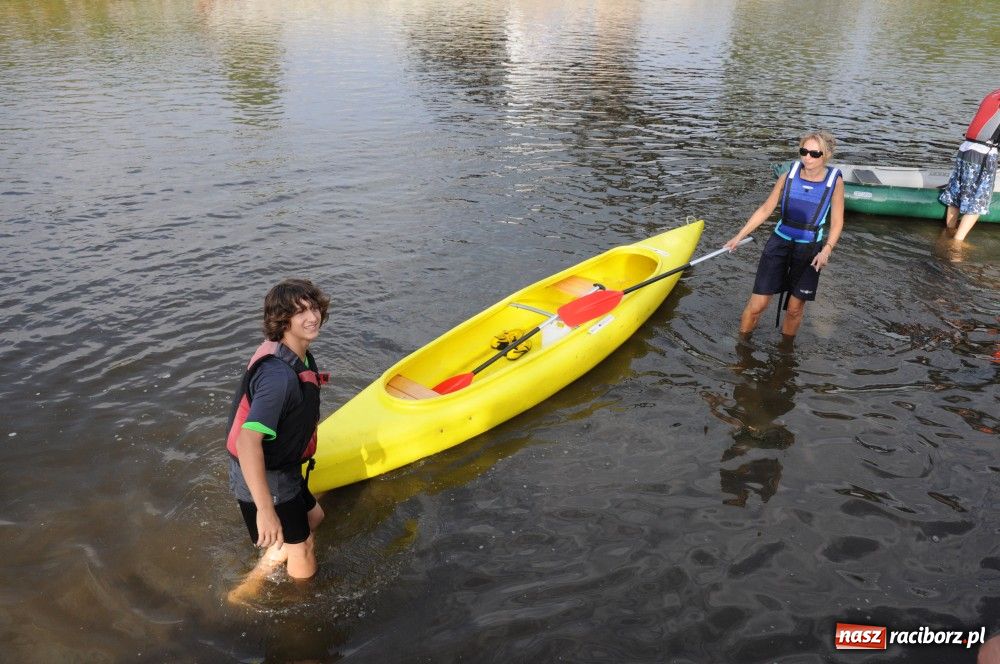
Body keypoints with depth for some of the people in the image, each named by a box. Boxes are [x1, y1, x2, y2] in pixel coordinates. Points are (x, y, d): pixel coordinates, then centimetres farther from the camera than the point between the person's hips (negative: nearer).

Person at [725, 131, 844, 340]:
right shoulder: (789, 176, -5)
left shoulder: (834, 181, -8)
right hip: (779, 244, 1)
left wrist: (826, 250, -18)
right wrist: (740, 236, -1)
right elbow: (765, 209, 3)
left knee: (795, 309, 10)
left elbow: (836, 223, -3)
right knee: (757, 305, -2)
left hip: (809, 251, 0)